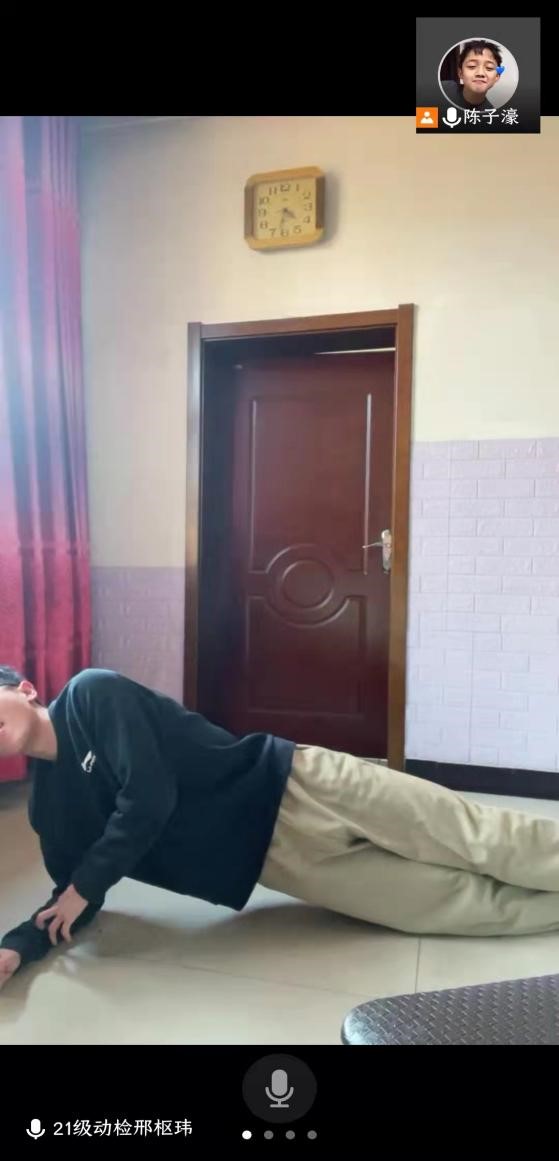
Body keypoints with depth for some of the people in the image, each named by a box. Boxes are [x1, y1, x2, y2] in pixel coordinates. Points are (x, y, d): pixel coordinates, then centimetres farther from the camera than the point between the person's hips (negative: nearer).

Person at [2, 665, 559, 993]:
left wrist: (85, 884, -9)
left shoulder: (92, 694, -10)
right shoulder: (51, 809, 9)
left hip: (295, 788, -4)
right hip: (278, 859, 4)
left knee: (484, 839, -2)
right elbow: (70, 900, 13)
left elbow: (149, 799, -19)